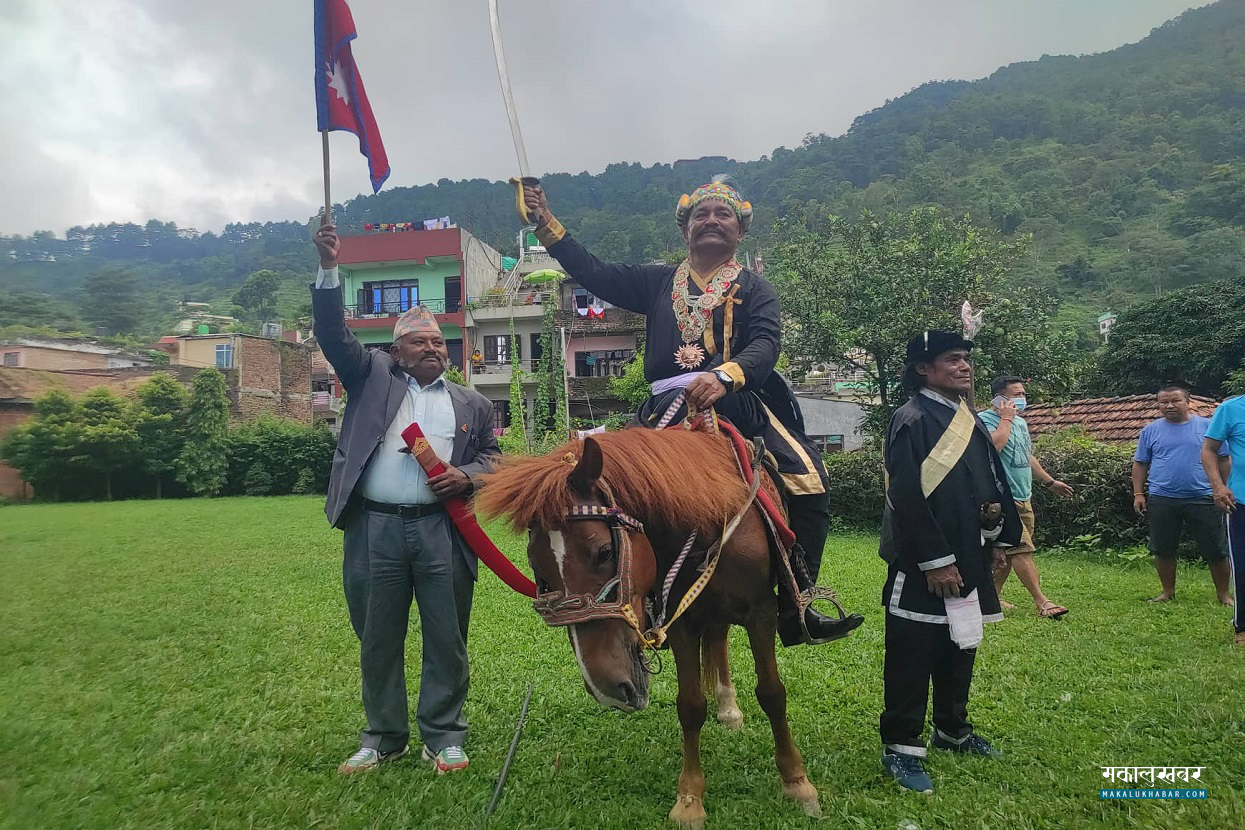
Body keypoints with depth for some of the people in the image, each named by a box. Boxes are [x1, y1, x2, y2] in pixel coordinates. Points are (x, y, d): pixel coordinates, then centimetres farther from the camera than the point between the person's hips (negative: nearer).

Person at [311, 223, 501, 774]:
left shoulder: (471, 403, 15)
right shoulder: (373, 377, 13)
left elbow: (492, 456, 14)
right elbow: (334, 337, 2)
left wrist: (467, 475, -8)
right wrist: (329, 271, -7)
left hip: (443, 531, 0)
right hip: (374, 530, 0)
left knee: (446, 639, 5)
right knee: (377, 640, 10)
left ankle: (444, 738, 21)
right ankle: (383, 738, 27)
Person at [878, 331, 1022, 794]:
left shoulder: (970, 421, 13)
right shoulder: (912, 421, -15)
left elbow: (995, 483, 18)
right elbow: (907, 500, -21)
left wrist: (999, 540, 10)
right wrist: (936, 561, -22)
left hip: (968, 563, 9)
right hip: (922, 568, -9)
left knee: (960, 650, 21)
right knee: (912, 658, 0)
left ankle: (952, 730, 38)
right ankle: (901, 749, 11)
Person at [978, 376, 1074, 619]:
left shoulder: (1021, 422, 18)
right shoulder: (985, 419, -10)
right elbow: (993, 445, -29)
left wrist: (1050, 482, 32)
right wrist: (1006, 419, -17)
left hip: (1024, 498, 9)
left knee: (1008, 551, 10)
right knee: (1021, 548, -13)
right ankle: (1041, 602, -13)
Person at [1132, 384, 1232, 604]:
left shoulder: (1208, 426, 4)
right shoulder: (1150, 430, 6)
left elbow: (1223, 460, 7)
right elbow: (1140, 464, 9)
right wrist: (1138, 494, 2)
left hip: (1203, 499, -1)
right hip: (1161, 501, 1)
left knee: (1216, 550, 4)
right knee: (1163, 550, 7)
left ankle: (1224, 593, 20)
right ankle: (1168, 591, 22)